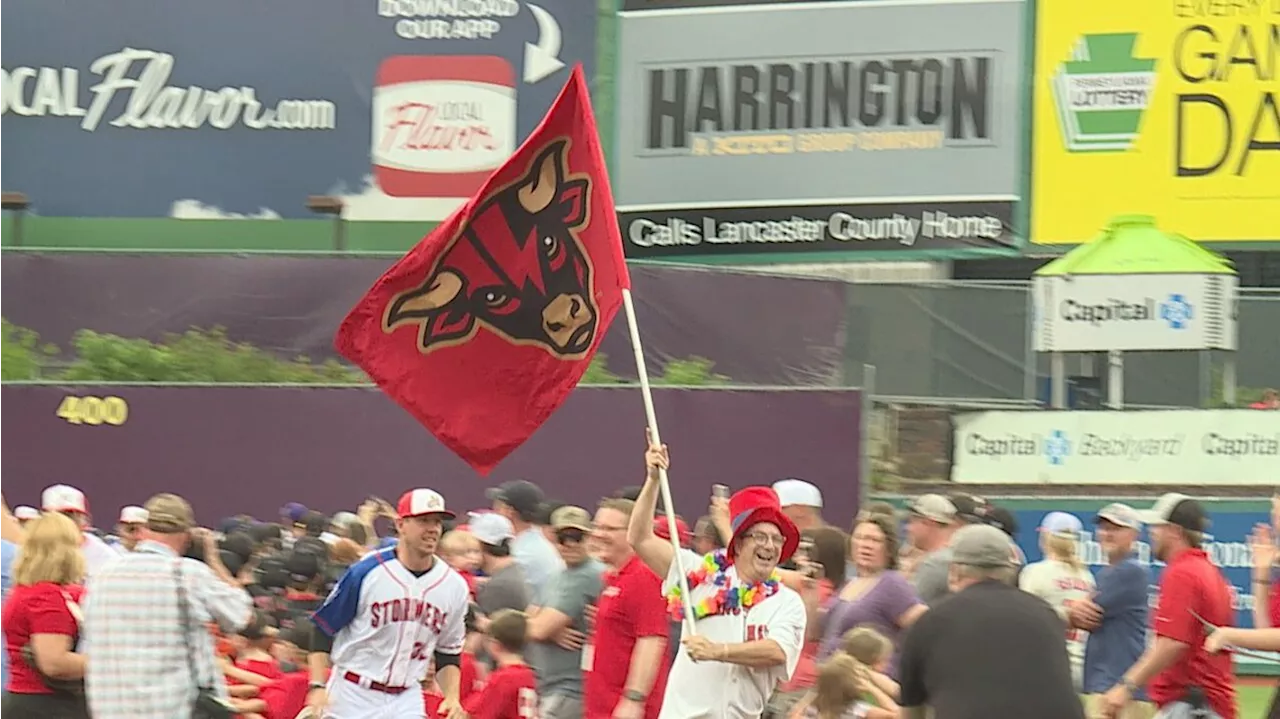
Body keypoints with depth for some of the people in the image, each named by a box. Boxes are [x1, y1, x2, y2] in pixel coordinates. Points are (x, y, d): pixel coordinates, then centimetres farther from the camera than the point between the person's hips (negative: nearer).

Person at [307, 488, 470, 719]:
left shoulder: (454, 586, 0)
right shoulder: (366, 573, -12)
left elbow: (449, 654, 12)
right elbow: (323, 629, -5)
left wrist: (452, 697, -5)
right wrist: (317, 686, -15)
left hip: (405, 700, 3)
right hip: (351, 695, -3)